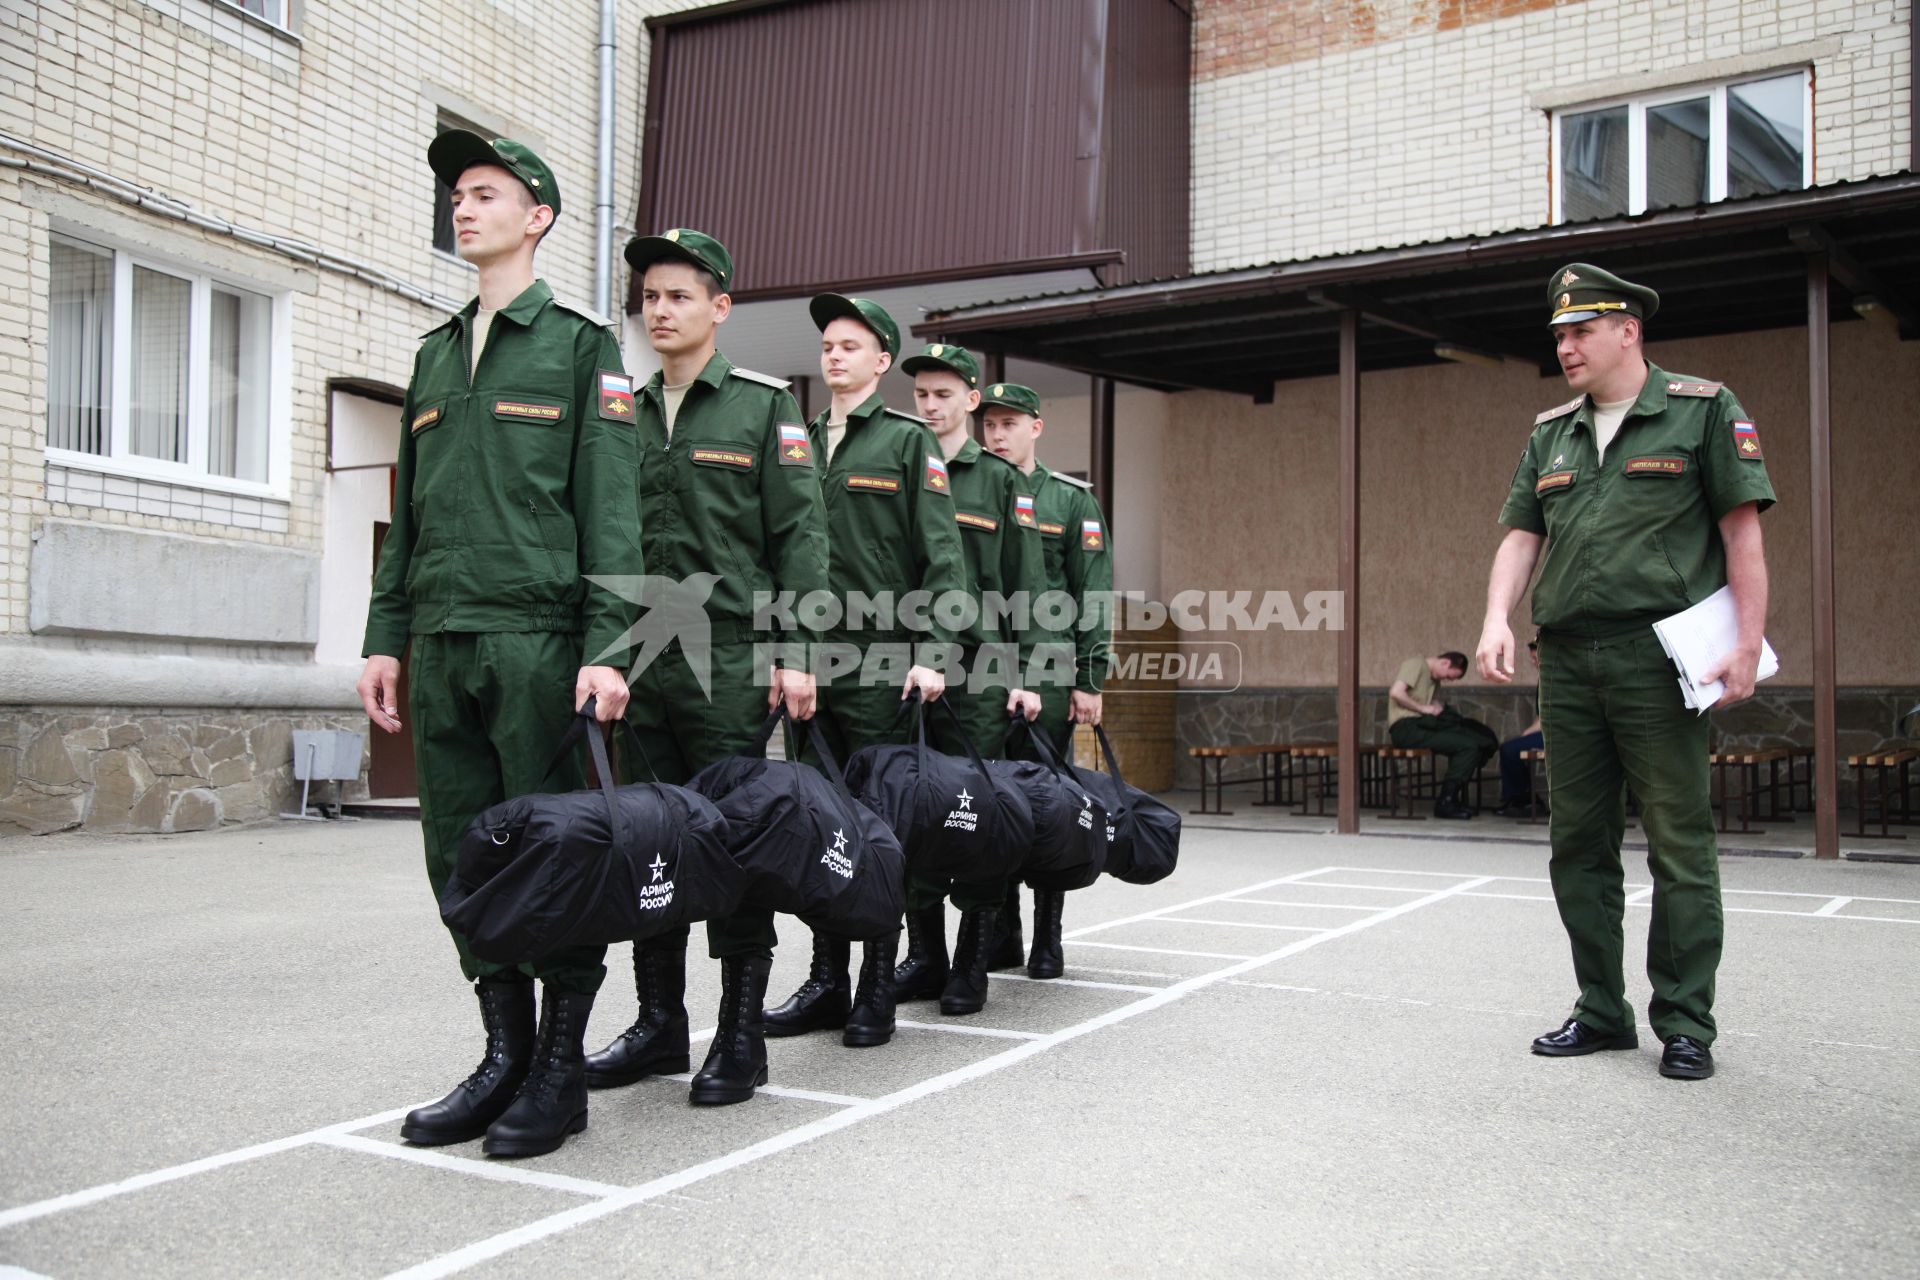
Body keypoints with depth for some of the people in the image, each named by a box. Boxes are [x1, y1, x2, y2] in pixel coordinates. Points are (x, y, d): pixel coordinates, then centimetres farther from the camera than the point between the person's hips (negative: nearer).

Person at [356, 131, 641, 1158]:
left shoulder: (581, 346, 3)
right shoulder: (435, 356, 20)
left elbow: (609, 509, -5)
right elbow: (408, 510, 21)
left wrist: (606, 647, -13)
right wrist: (387, 636, 13)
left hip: (538, 640, -6)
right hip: (442, 643, 6)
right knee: (461, 854, 7)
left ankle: (561, 1071, 10)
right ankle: (505, 1055, 19)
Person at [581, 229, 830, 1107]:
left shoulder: (763, 406, 2)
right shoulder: (626, 413, 16)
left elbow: (799, 535, -4)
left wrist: (794, 654, -11)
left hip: (728, 662, -5)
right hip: (642, 662, 5)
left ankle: (741, 1038, 8)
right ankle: (658, 1026, 19)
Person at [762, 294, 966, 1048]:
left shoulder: (908, 441, 3)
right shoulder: (800, 441, 18)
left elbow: (941, 556, -3)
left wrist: (931, 654, -13)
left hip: (880, 661, -5)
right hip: (809, 660, 5)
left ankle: (877, 992, 7)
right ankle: (826, 981, 16)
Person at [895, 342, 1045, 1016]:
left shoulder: (1001, 480, 7)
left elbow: (1026, 587, 4)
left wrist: (1025, 675, -3)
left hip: (979, 667, -3)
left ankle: (972, 965, 5)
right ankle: (924, 956, 14)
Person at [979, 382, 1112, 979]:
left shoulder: (1072, 500, 4)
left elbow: (1095, 597, -1)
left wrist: (1090, 681, -7)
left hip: (1048, 677, -3)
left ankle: (1048, 940, 10)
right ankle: (1002, 934, 16)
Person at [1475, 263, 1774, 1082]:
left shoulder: (1702, 411, 3)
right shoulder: (1551, 434, 17)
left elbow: (1742, 530, -2)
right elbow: (1521, 536, 12)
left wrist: (1747, 644, -10)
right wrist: (1497, 620, -5)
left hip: (1657, 657, -5)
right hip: (1567, 660, 6)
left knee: (1679, 845, -2)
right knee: (1579, 844, 9)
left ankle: (1685, 1025, 8)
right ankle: (1601, 1012, 19)